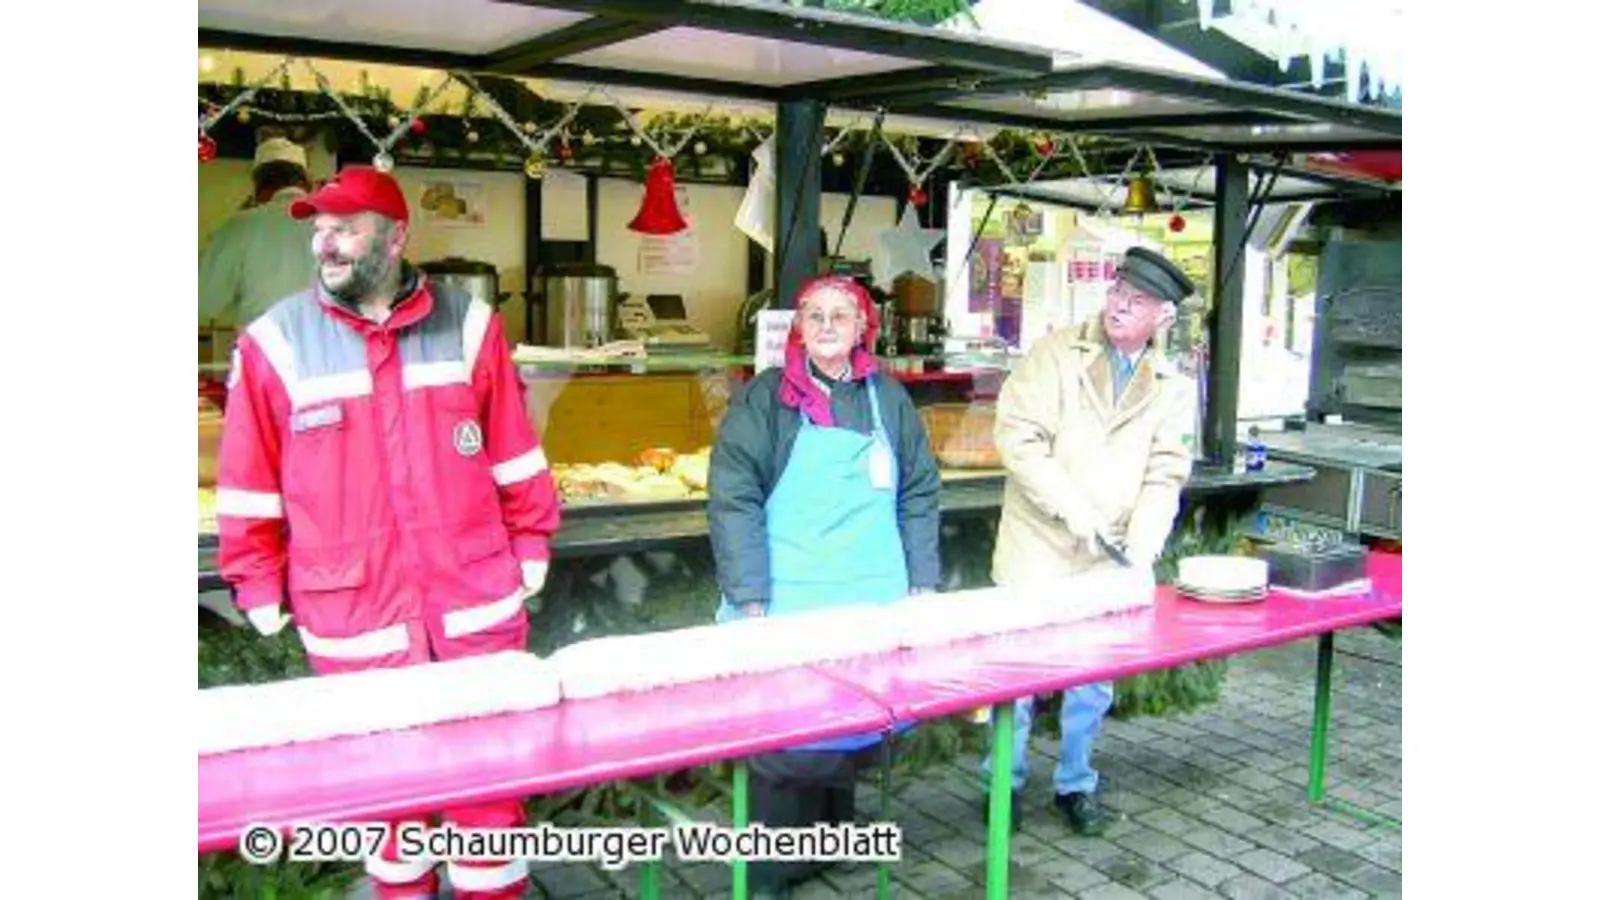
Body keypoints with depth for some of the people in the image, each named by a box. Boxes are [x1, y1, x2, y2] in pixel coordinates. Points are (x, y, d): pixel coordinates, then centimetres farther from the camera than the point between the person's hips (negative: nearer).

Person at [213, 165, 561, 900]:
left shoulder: (467, 324, 0)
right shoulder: (275, 342, -3)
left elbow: (513, 450, 5)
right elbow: (250, 482, 2)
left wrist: (530, 545, 7)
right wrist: (258, 587, 4)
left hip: (477, 607, 1)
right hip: (355, 621, 0)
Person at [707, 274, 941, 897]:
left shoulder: (887, 397, 10)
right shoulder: (766, 397, -2)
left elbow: (920, 493, 13)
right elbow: (733, 497, -9)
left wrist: (923, 582, 6)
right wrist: (749, 601, -14)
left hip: (873, 599, 4)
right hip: (789, 602, -3)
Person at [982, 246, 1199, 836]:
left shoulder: (1174, 388, 5)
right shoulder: (1057, 352, -5)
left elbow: (1164, 478, 1)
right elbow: (1016, 435, -12)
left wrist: (1139, 553, -13)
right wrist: (1072, 508, -17)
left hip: (1110, 563, 3)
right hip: (1038, 551, -3)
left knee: (1093, 681, 12)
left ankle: (1075, 783, 32)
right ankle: (1006, 781, 25)